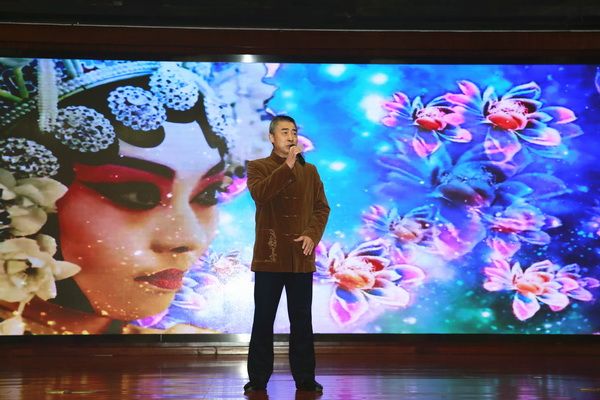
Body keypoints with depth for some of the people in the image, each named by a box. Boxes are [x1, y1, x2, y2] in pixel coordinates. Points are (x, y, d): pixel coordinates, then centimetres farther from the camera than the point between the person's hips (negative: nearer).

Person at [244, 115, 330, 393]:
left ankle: (305, 378, 15)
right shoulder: (257, 167, 4)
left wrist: (312, 235, -9)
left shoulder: (310, 171, 13)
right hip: (269, 256, -2)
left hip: (301, 258, 2)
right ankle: (258, 378, 14)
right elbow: (260, 193, -17)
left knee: (302, 321, 6)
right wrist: (287, 166, -22)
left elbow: (322, 208, 8)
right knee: (263, 320, 4)